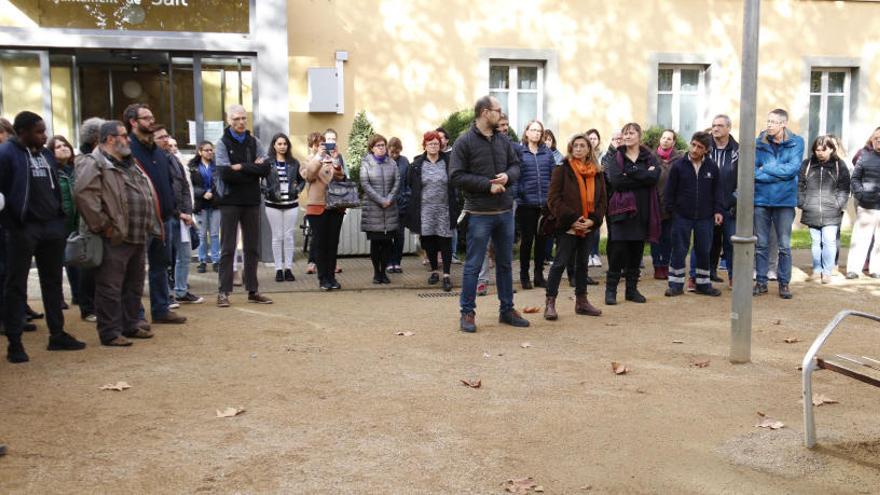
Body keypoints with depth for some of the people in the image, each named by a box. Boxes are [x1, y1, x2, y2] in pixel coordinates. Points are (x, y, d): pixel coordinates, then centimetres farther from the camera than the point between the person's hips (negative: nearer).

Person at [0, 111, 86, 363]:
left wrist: (58, 217, 9)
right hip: (23, 228, -7)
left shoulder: (45, 154, 13)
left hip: (51, 226, 7)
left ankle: (57, 335, 22)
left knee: (53, 282, 12)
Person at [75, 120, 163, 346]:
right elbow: (84, 195, -23)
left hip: (139, 237, 9)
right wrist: (102, 224, -20)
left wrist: (150, 225, 18)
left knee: (134, 285, 16)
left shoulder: (130, 163, 21)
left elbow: (147, 193, 28)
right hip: (115, 238, -9)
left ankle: (130, 326, 27)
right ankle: (110, 332, 4)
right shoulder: (94, 163, -9)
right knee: (111, 287, -3)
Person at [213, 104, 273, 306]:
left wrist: (241, 167, -13)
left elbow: (266, 169, -6)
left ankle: (253, 290, 15)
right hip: (230, 201, -3)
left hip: (252, 201, 4)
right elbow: (225, 173, -16)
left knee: (252, 248, 8)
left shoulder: (254, 142, 8)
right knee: (228, 248, 0)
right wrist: (253, 169, -10)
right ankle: (224, 292, 4)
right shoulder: (222, 143, -2)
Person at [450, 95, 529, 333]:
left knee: (505, 263, 14)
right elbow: (457, 176, -13)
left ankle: (507, 309, 26)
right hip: (479, 213, -6)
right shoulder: (465, 142, -8)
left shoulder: (503, 140, 8)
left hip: (505, 212, 6)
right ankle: (468, 312, 11)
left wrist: (508, 176, -8)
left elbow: (516, 165, 15)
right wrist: (488, 185, -17)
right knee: (473, 265, 0)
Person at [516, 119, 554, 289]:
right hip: (526, 203, -3)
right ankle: (524, 275, 15)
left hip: (545, 203, 3)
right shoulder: (519, 151, 2)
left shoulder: (548, 152, 9)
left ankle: (539, 275, 19)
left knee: (542, 239, 8)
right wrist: (517, 193, -12)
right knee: (527, 239, 2)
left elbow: (554, 175, 8)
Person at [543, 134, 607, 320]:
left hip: (588, 227, 5)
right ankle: (550, 303, 0)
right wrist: (571, 219, -17)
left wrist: (593, 219, -8)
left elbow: (602, 199, 9)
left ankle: (581, 301, 23)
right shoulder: (562, 170, -5)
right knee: (561, 263, -5)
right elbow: (553, 198, -11)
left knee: (582, 263, 14)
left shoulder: (597, 173, 10)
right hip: (567, 227, -5)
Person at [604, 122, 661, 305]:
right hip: (621, 209, -2)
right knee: (618, 249, -6)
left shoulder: (649, 158, 9)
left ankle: (632, 289, 16)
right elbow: (615, 181, -13)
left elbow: (654, 177, -11)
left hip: (642, 210, 2)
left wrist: (631, 172, -14)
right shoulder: (616, 158, 5)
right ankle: (611, 289, 4)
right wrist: (643, 176, -12)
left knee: (636, 251, 7)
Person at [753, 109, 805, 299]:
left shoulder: (796, 142, -1)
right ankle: (761, 282, 18)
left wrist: (765, 169, -11)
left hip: (785, 200, -1)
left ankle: (784, 283, 17)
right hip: (760, 199, 1)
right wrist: (779, 174, -13)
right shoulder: (759, 143, 1)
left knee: (784, 246, 6)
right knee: (760, 244, 8)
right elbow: (753, 172, -6)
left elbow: (793, 168, -14)